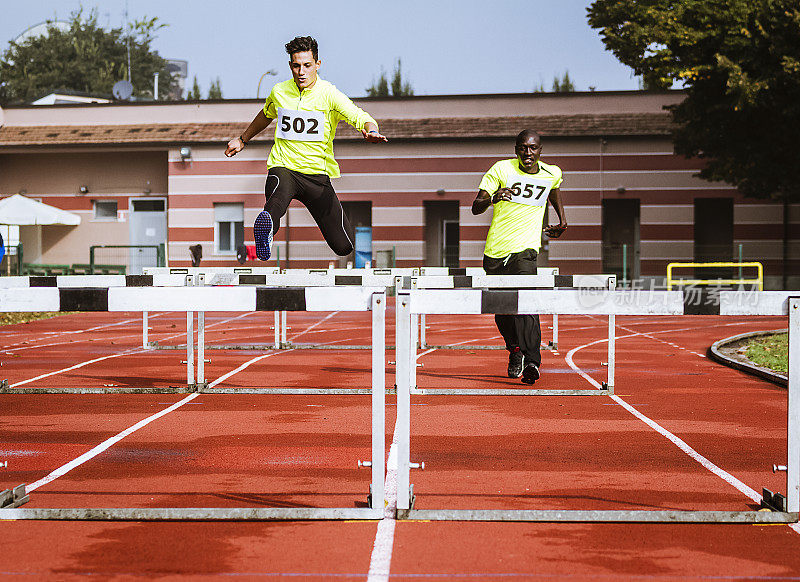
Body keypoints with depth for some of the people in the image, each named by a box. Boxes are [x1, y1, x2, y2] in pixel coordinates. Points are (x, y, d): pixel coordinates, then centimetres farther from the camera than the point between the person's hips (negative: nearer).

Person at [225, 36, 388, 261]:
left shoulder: (329, 94, -5)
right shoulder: (279, 92, 5)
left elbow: (363, 119, -17)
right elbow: (266, 115, 29)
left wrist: (371, 132, -41)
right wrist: (242, 139, 41)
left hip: (318, 173, 0)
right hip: (283, 168, 0)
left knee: (344, 247, -4)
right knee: (279, 193, -40)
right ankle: (267, 224, -73)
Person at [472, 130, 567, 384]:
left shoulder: (552, 174, 3)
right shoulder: (502, 169, -5)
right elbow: (476, 208, -9)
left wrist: (562, 218, 27)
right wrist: (492, 199, -29)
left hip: (525, 249, -1)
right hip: (496, 250, 1)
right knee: (502, 311, 10)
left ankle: (531, 362, -29)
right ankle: (515, 351, 38)